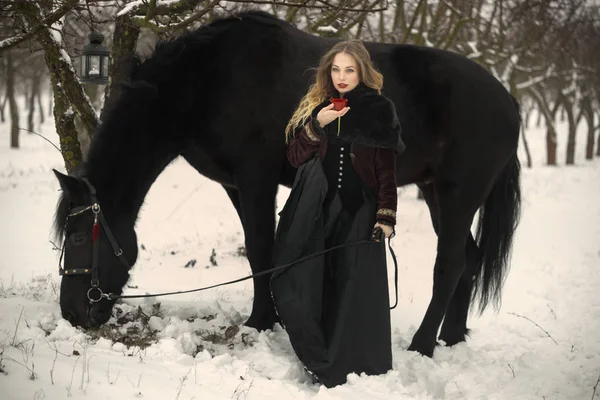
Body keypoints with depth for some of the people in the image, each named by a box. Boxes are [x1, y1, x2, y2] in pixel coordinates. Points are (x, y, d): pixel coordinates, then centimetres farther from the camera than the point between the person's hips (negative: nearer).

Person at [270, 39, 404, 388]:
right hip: (315, 211, 3)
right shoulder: (315, 106, 10)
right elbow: (295, 157, 5)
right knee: (307, 286, -3)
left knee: (354, 292, -3)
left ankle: (356, 366, 6)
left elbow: (387, 169, -1)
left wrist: (386, 216, -10)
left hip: (358, 213, -3)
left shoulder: (379, 110, 1)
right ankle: (323, 364, 7)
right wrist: (317, 125, -10)